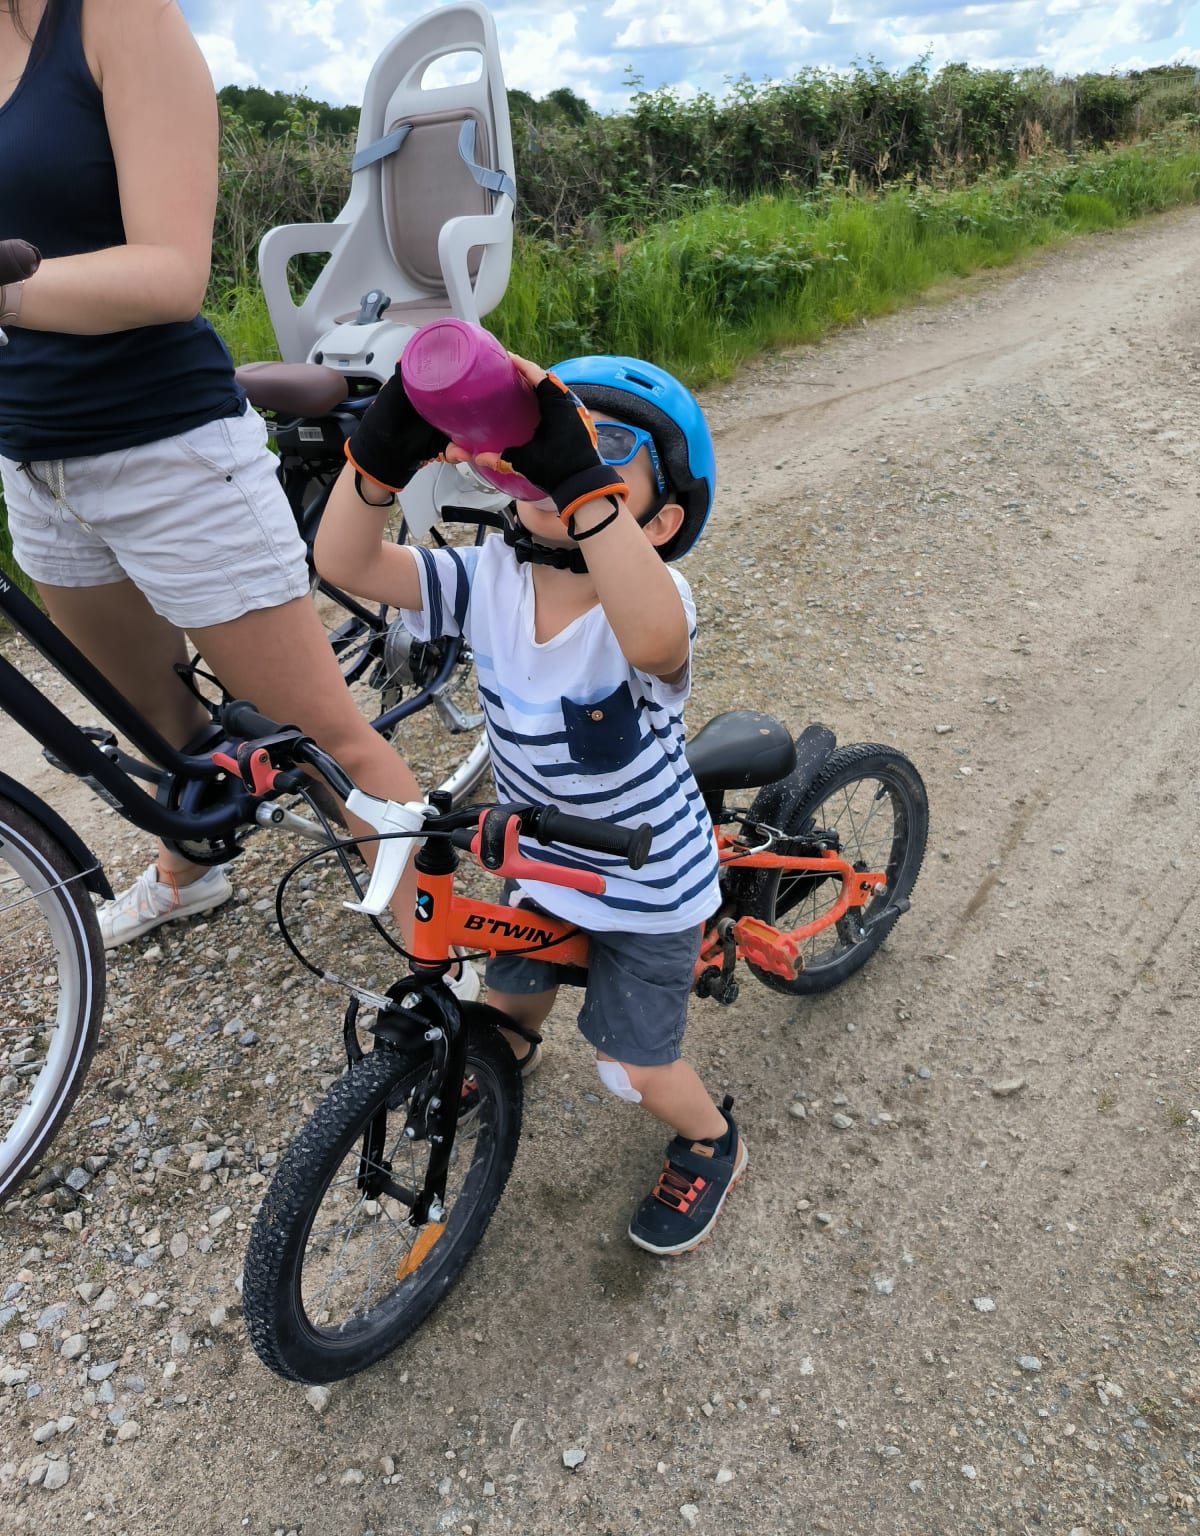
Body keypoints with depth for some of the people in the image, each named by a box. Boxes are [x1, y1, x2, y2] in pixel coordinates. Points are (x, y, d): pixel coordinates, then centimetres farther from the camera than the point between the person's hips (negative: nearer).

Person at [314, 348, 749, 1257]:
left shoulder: (653, 599, -32)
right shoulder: (490, 578, -17)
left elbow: (653, 638, -58)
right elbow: (347, 563, -26)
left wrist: (583, 478, -65)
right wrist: (382, 455, -43)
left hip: (649, 883, -5)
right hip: (542, 858, 5)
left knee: (631, 1066, 10)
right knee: (508, 990, 29)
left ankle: (711, 1145, 44)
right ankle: (511, 1053, 67)